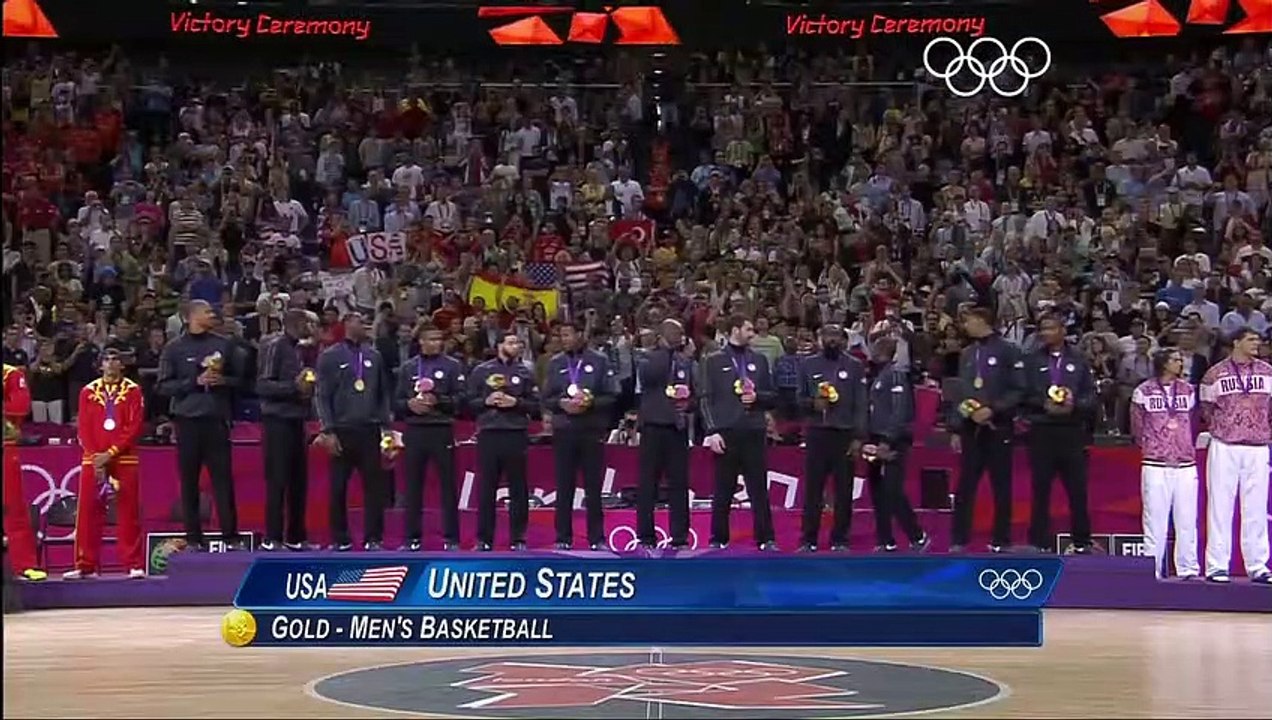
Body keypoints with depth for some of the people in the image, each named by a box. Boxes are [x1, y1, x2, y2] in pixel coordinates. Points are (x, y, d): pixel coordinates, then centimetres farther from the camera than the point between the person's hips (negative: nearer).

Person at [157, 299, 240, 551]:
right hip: (188, 419, -1)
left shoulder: (223, 345, 10)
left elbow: (238, 379, 14)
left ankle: (230, 536, 0)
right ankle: (194, 538, 6)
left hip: (217, 419, 1)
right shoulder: (174, 348, 3)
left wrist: (222, 380, -6)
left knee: (223, 478, -2)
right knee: (189, 481, 1)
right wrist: (195, 381, -12)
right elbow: (164, 386, -1)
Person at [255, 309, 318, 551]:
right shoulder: (274, 346, -9)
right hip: (278, 420, -8)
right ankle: (272, 538, -2)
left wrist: (307, 387, 3)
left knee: (299, 481, 9)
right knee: (278, 481, -6)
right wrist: (294, 387, -21)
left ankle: (295, 536, 17)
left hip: (295, 420, 8)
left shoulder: (297, 348, 16)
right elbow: (263, 385, -15)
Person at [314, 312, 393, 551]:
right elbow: (322, 396, -1)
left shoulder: (374, 356, 11)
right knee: (338, 487, 2)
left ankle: (373, 538, 6)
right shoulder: (330, 357, 2)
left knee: (374, 486, 0)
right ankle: (340, 539, 11)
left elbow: (384, 393, 13)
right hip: (342, 431, -2)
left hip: (369, 430, 2)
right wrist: (328, 431, -9)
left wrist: (386, 425, 6)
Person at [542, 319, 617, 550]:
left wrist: (591, 403, -15)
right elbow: (546, 399, 9)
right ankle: (563, 539, 8)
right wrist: (562, 403, -10)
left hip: (592, 431, -2)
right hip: (563, 430, 2)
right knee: (564, 487, 2)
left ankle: (596, 539, 6)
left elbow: (611, 397, 1)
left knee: (593, 487, 1)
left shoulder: (600, 361, 4)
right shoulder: (555, 363, 10)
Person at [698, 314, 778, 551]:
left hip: (754, 433, 3)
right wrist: (712, 431, -10)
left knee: (759, 490, 1)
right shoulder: (713, 362, 6)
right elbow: (706, 399, 0)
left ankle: (766, 539, 2)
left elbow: (773, 396, 17)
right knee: (722, 492, 1)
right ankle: (719, 539, 8)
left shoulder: (759, 360, 16)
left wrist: (757, 396, -5)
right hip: (726, 433, -2)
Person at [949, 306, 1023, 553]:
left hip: (997, 428, -5)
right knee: (964, 487, 2)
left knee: (1001, 486, 1)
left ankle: (1001, 541, 8)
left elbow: (1018, 391, -9)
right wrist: (955, 428, 11)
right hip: (970, 429, 5)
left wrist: (993, 409, -17)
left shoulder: (1007, 351, -4)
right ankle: (959, 540, 6)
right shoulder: (966, 354, 15)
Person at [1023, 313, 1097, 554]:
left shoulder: (1078, 361, 10)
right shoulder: (1032, 361, 8)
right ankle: (1040, 543, 6)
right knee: (1041, 489, 1)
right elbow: (1023, 395, 4)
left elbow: (1092, 396, 7)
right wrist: (1043, 404, -12)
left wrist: (1074, 405, -12)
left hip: (1072, 432, 0)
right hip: (1042, 431, 0)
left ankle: (1081, 542, 11)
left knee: (1077, 489, 1)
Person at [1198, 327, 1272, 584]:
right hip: (1224, 448, -3)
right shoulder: (1215, 374, 0)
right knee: (1220, 507, -1)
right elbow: (1206, 408, 10)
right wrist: (1218, 428, 8)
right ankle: (1216, 566, 2)